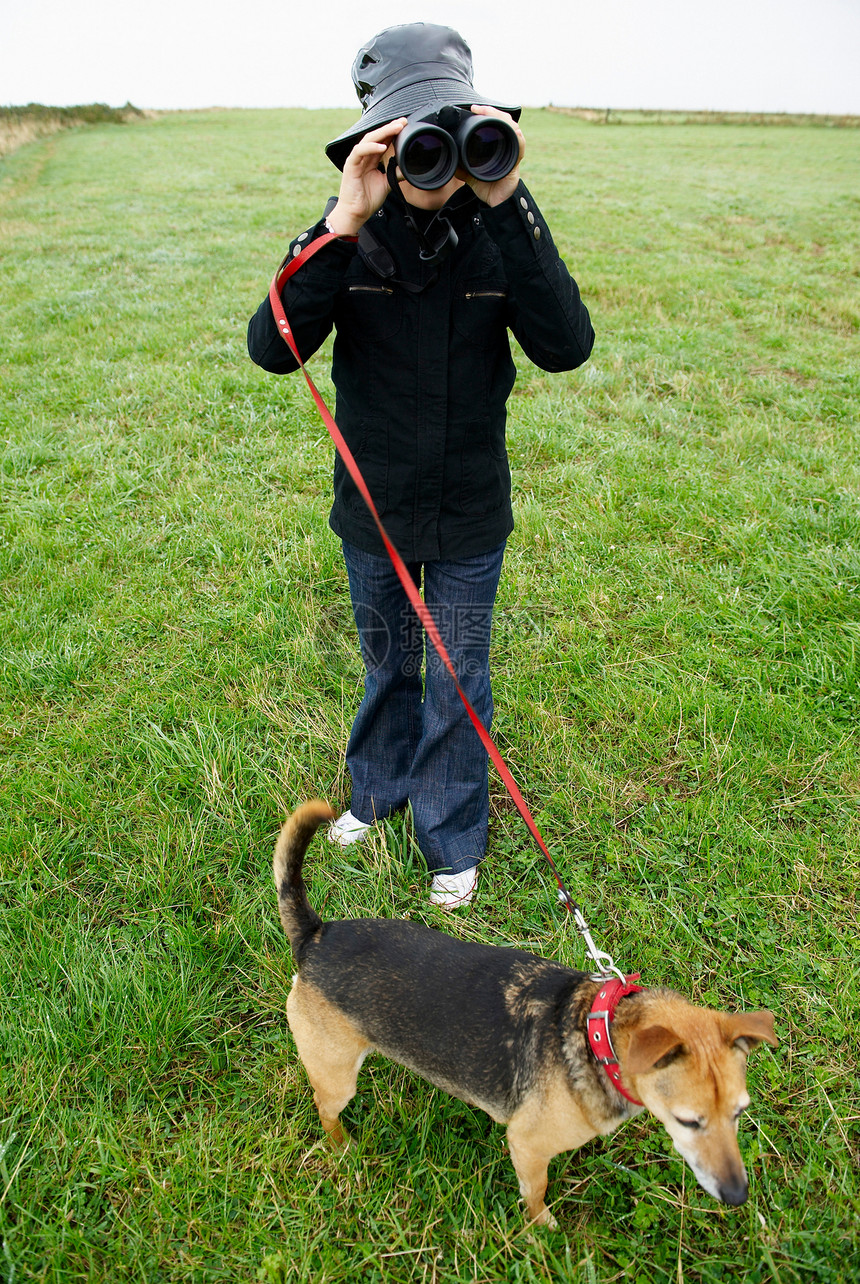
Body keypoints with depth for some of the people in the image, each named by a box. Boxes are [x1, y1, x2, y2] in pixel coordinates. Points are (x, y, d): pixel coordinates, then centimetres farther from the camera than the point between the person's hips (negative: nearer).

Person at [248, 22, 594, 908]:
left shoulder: (498, 228, -11)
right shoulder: (352, 236, -11)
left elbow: (566, 347, -26)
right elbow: (273, 348, -24)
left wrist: (508, 205, -31)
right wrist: (345, 222, -33)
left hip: (469, 515, -1)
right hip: (373, 510, 1)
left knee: (458, 683, 13)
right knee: (387, 664, 22)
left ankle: (454, 839, 36)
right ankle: (378, 789, 50)